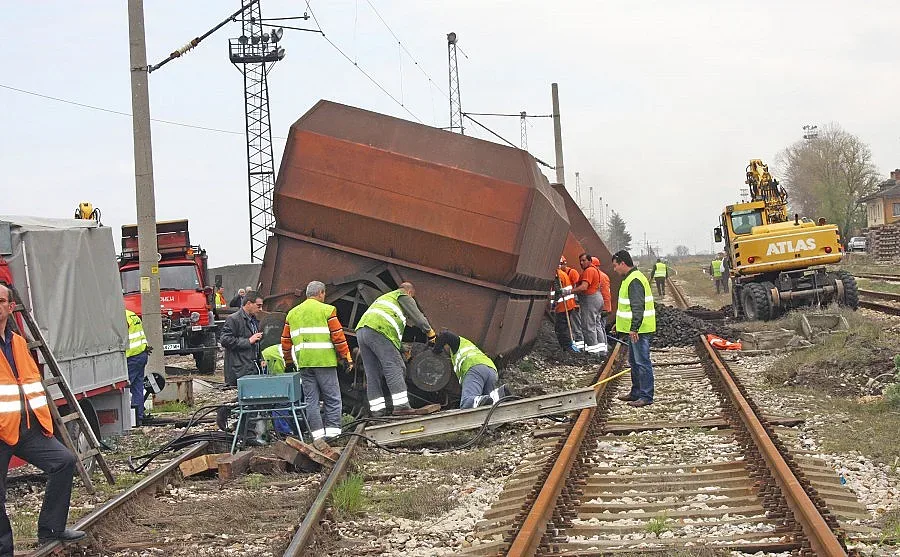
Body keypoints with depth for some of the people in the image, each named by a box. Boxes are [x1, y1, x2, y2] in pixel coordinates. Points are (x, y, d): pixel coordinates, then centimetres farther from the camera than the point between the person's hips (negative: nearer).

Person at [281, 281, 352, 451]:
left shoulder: (292, 313, 16)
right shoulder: (327, 310, -1)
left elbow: (285, 341, 18)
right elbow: (338, 336, -6)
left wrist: (288, 363, 26)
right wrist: (346, 357, -1)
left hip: (303, 362, 5)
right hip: (324, 360, -5)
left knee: (311, 399, 7)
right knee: (332, 398, 2)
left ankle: (317, 436, 4)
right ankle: (332, 433, -3)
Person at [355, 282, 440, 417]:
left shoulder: (383, 298, 42)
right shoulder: (404, 296, 17)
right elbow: (418, 318, 12)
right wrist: (431, 333, 26)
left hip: (361, 330, 8)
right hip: (379, 330, -8)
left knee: (373, 375, 6)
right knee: (394, 368, -13)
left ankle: (377, 411, 1)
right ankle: (402, 406, -23)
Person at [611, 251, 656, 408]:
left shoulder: (634, 281, -18)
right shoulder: (629, 278, 16)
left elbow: (638, 307, -26)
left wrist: (634, 328, -29)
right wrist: (619, 324, 30)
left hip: (639, 330, -11)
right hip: (634, 329, 11)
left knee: (642, 362, -8)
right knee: (634, 361, 18)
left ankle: (646, 396, -5)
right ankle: (636, 392, 27)